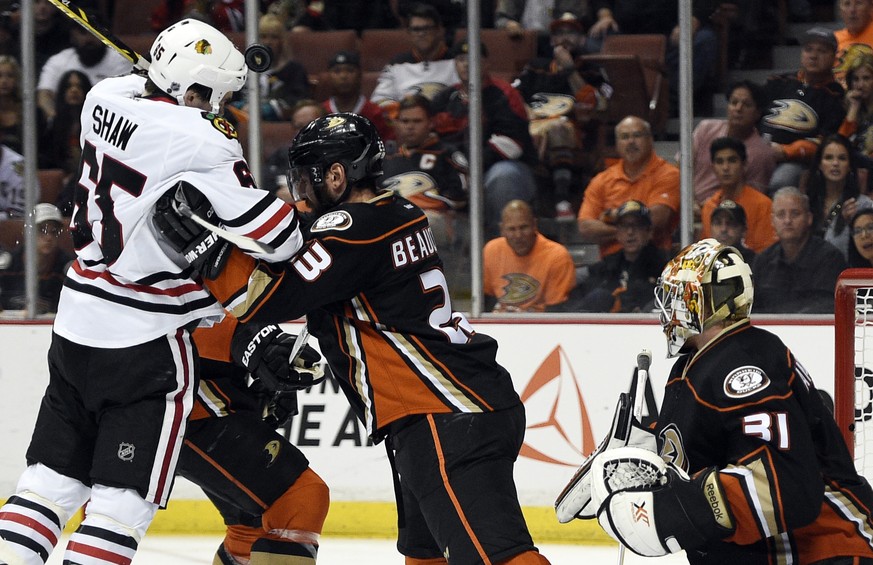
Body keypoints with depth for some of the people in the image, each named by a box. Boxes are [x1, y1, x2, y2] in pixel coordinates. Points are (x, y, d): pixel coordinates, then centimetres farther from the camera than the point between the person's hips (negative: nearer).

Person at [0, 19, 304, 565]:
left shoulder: (106, 100, 1)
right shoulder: (201, 143, -19)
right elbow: (274, 234, -15)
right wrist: (301, 222, 5)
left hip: (78, 323, 7)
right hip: (149, 340, -7)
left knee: (54, 477, 13)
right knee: (125, 494, -3)